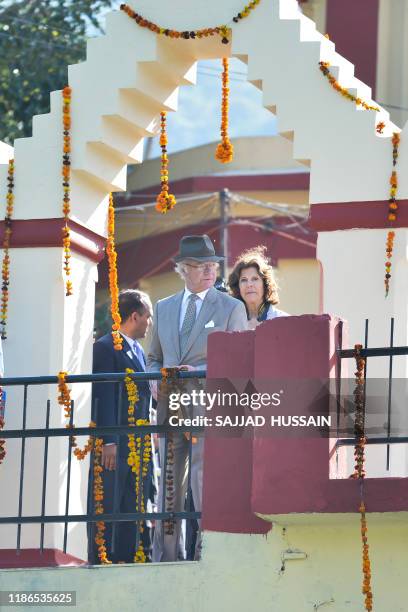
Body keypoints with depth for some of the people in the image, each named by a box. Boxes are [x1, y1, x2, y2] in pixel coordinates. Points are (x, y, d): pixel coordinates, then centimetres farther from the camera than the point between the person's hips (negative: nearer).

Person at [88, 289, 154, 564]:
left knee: (134, 511, 7)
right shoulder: (106, 347, -8)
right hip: (115, 444, -9)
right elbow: (104, 396, -15)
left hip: (138, 445, 9)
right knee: (108, 509, -6)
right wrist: (109, 442, -20)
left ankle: (131, 560, 9)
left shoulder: (138, 351, 20)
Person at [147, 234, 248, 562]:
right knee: (168, 487, 4)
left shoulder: (231, 308, 3)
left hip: (209, 408, -4)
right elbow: (154, 358, 23)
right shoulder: (164, 308, 17)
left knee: (205, 486, -10)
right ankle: (164, 560, 6)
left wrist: (197, 373, -15)